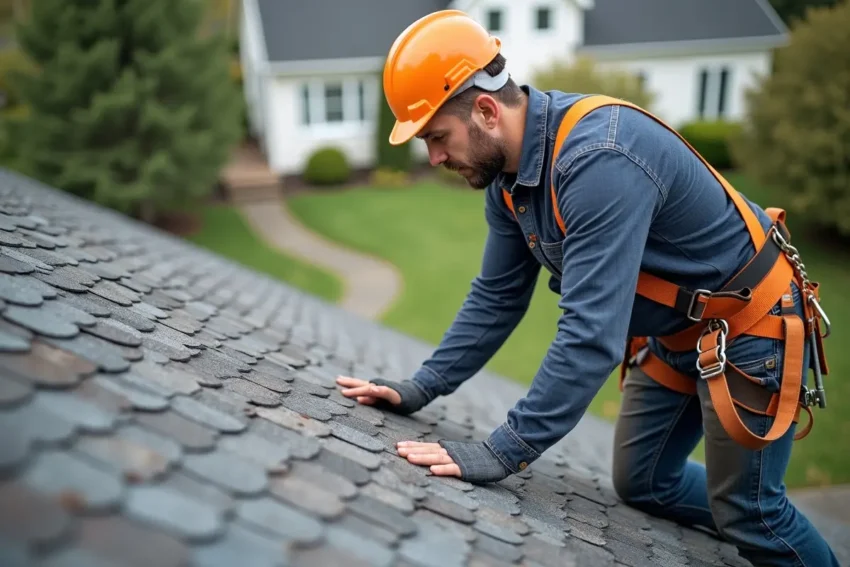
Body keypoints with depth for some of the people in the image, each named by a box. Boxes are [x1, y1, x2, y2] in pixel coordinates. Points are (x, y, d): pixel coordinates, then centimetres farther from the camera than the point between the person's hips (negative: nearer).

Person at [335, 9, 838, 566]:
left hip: (749, 329, -8)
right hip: (673, 332, 9)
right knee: (642, 485, 17)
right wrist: (420, 388, -3)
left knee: (747, 512, 3)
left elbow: (591, 332, -37)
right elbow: (496, 298, 2)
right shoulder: (508, 175, -6)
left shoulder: (600, 159, -35)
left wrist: (505, 451, -34)